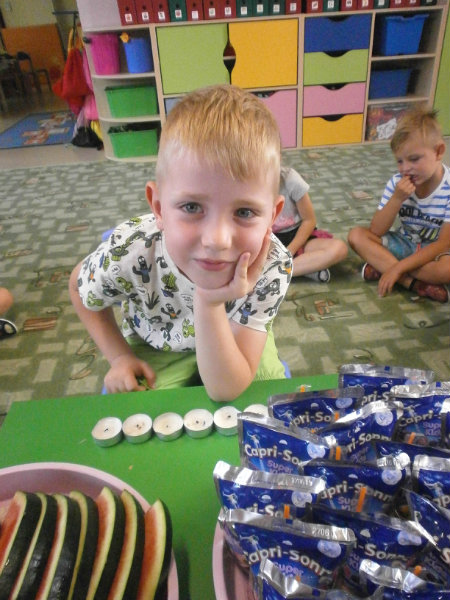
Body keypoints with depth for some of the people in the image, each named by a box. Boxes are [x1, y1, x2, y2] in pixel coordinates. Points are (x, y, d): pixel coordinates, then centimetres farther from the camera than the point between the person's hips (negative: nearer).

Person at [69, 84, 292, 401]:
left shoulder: (272, 265, -36)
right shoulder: (127, 253, -36)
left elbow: (226, 391, -34)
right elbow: (80, 288, -7)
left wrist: (209, 304, -48)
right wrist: (120, 356, -13)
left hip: (232, 342, 1)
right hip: (155, 348, 0)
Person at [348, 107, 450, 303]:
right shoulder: (398, 183, -10)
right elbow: (376, 232, -13)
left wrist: (397, 267, -30)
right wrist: (397, 199, -28)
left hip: (433, 251, -4)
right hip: (403, 244, 4)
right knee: (356, 235, -19)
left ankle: (382, 267, -20)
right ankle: (415, 283, -25)